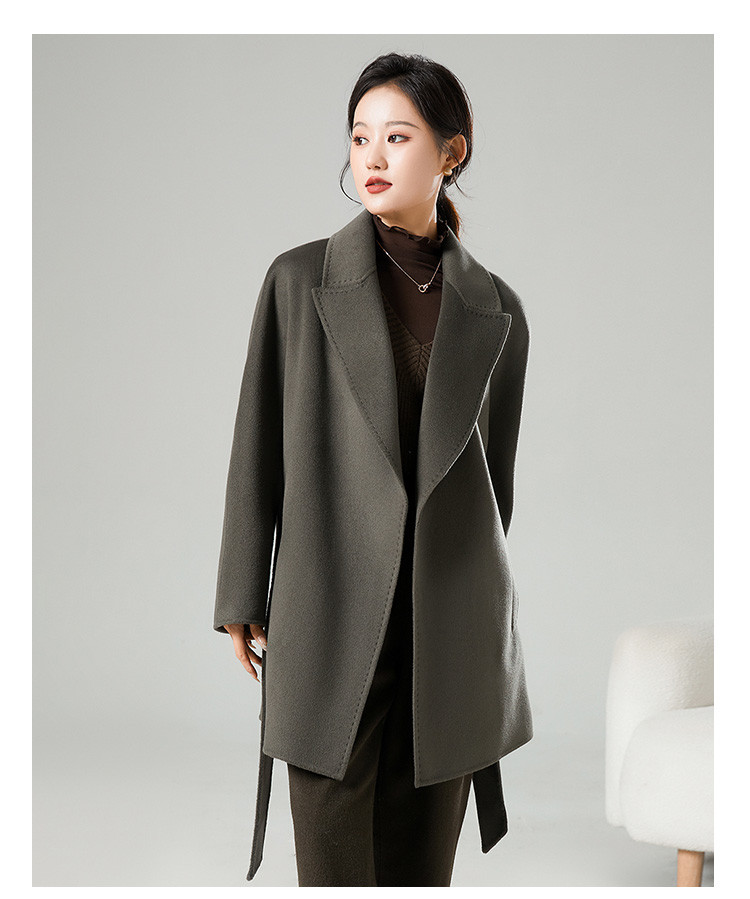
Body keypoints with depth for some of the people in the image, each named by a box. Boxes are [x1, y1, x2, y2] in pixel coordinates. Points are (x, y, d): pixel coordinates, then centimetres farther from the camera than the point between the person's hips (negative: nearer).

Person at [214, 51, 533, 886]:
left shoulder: (495, 310, 5)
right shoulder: (301, 281, 0)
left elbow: (494, 470, 13)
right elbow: (258, 447, 2)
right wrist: (242, 600, 1)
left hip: (450, 629, 2)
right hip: (331, 617, -2)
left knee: (422, 862, 9)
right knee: (333, 868, 0)